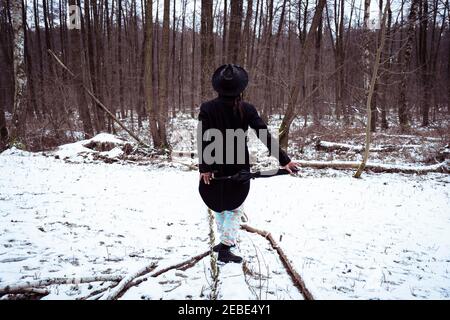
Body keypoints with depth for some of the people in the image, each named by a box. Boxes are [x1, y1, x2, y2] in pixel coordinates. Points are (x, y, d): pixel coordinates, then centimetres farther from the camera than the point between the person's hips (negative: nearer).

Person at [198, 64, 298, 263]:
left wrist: (204, 167, -11)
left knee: (219, 204, 21)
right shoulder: (247, 110, -9)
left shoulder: (207, 108, -9)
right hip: (238, 168, -1)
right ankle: (225, 248, 8)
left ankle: (226, 242, 30)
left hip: (214, 167, 1)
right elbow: (265, 136, -12)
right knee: (234, 207, 14)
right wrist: (284, 160, -10)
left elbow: (203, 140, -14)